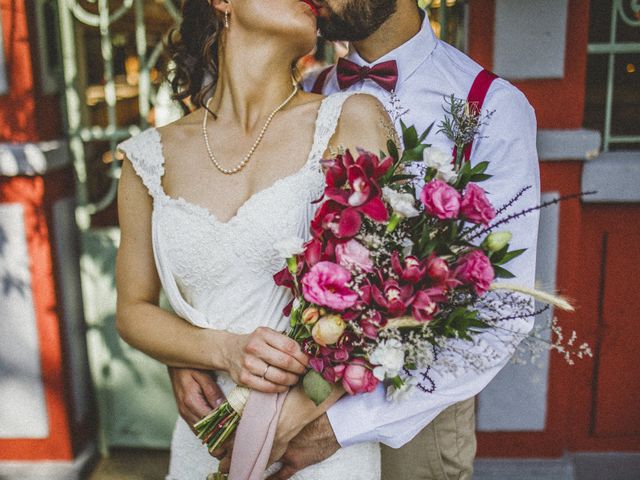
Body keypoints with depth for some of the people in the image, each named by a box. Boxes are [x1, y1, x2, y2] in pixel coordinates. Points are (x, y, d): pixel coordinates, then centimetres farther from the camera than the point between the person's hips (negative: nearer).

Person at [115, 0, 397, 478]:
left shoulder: (352, 120, -10)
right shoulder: (152, 156, -2)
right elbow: (133, 311, 4)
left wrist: (297, 413, -18)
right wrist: (226, 351, -15)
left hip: (325, 440, -2)